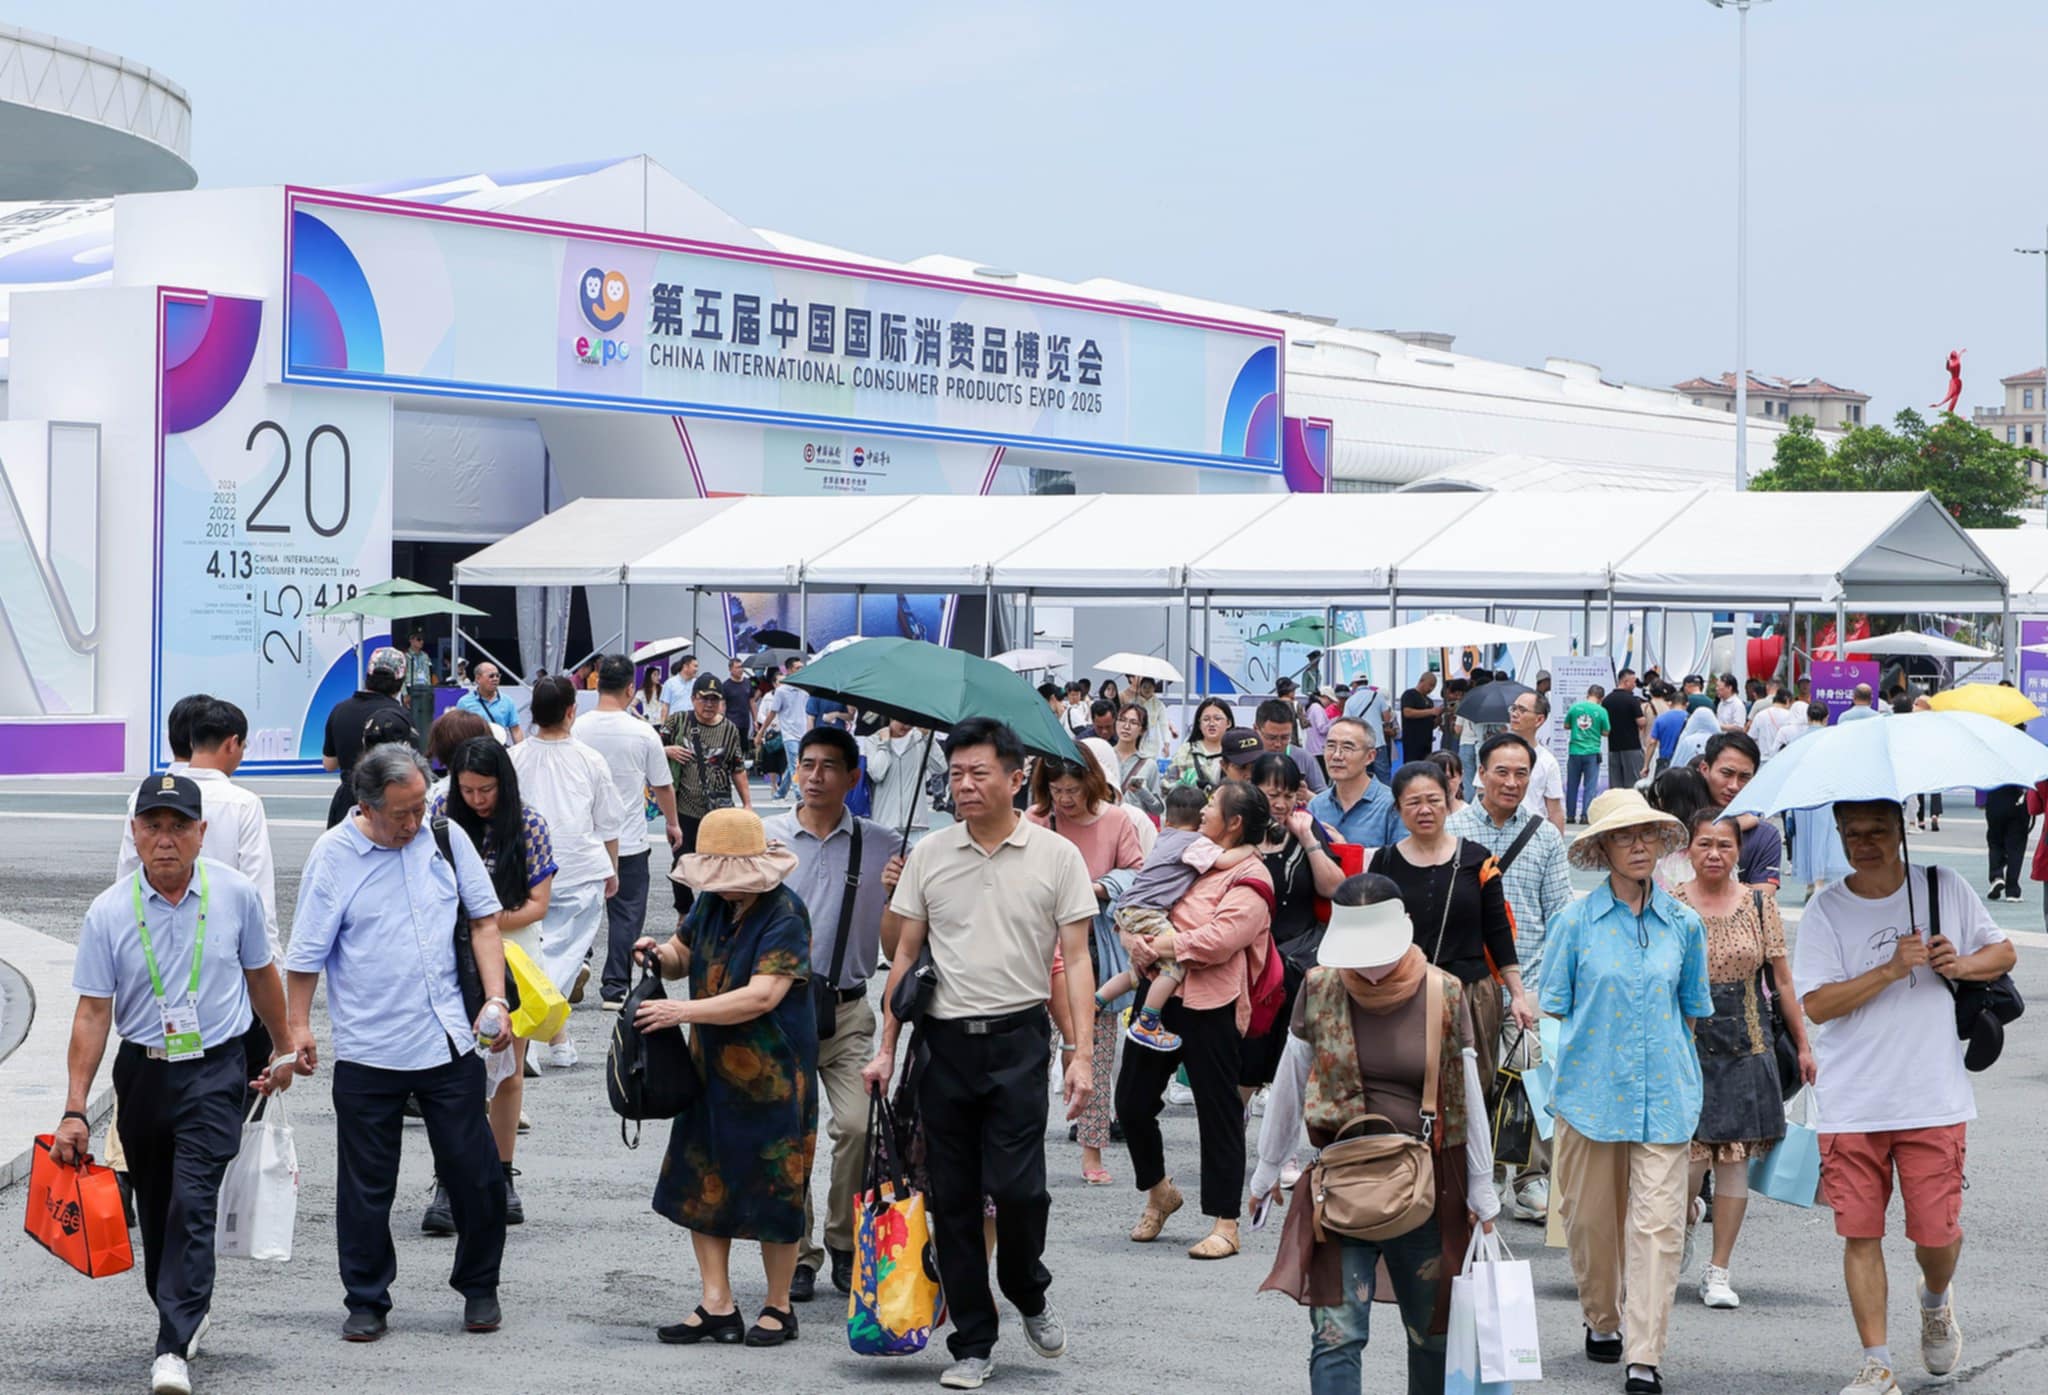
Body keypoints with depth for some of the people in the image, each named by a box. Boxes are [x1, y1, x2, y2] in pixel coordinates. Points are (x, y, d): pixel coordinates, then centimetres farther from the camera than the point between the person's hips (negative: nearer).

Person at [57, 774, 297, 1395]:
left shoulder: (236, 894, -5)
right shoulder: (109, 913, -7)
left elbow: (260, 975, 11)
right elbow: (92, 1013, -5)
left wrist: (284, 1050, 20)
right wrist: (75, 1110, -9)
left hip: (216, 1069, -2)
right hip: (143, 1070, 2)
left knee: (192, 1202, -15)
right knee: (154, 1209, 13)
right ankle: (187, 1310, 36)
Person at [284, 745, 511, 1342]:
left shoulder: (444, 838, 3)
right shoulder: (333, 855, -5)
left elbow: (484, 918, 8)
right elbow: (305, 953, 0)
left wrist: (495, 1000, -1)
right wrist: (298, 1027, -1)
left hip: (450, 1041, 2)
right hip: (367, 1051, -2)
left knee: (475, 1174, 5)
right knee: (366, 1185, 5)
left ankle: (479, 1288, 23)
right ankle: (367, 1302, 18)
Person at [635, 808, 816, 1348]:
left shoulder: (784, 915, -17)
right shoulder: (712, 902, 7)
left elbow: (763, 995, -25)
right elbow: (684, 953, 22)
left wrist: (685, 1011, -25)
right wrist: (660, 955, -2)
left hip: (772, 1076, -8)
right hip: (713, 1070, 8)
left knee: (774, 1191, 1)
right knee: (702, 1183, 6)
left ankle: (778, 1308, 15)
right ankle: (717, 1308, 13)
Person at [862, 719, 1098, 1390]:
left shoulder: (1057, 856, -1)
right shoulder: (928, 854, 6)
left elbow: (1075, 960, -1)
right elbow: (906, 956, 11)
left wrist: (1082, 1055, -8)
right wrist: (885, 1048, 7)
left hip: (1017, 1038, -3)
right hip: (942, 1041, 3)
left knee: (1017, 1186, -11)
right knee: (953, 1198, 4)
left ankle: (1029, 1294, 19)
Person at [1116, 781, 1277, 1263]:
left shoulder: (1249, 880, -9)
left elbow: (1219, 940, -21)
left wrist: (1161, 946, -14)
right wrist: (1135, 939, -5)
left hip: (1210, 1006, -8)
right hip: (1159, 994, 8)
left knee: (1218, 1110, -1)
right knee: (1131, 1100, 9)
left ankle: (1224, 1223, 6)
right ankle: (1158, 1191, 31)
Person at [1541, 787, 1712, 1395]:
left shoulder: (1683, 924, 6)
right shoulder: (1575, 921, 0)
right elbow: (1554, 1008, 5)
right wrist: (1563, 1073, -2)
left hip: (1664, 1094, 1)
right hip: (1590, 1088, 0)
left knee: (1658, 1223, -8)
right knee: (1591, 1217, 9)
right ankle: (1601, 1322, 32)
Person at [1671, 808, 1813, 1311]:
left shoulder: (1759, 903, 5)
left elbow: (1782, 978, 9)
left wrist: (1803, 1044, 10)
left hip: (1745, 1042, 2)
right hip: (1686, 1041, -2)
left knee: (1736, 1156, 0)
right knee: (1691, 1155, -9)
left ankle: (1718, 1271, 9)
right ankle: (1687, 1217, 27)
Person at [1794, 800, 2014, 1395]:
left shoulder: (1944, 888, 4)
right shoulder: (1825, 911, -2)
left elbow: (2003, 952, 14)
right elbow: (1815, 1004, -10)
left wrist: (1961, 965, -8)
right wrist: (1890, 970, -19)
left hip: (1935, 1099, 1)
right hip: (1851, 1105, -1)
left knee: (1936, 1231, 1)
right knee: (1860, 1233, 0)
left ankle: (1936, 1300, 36)